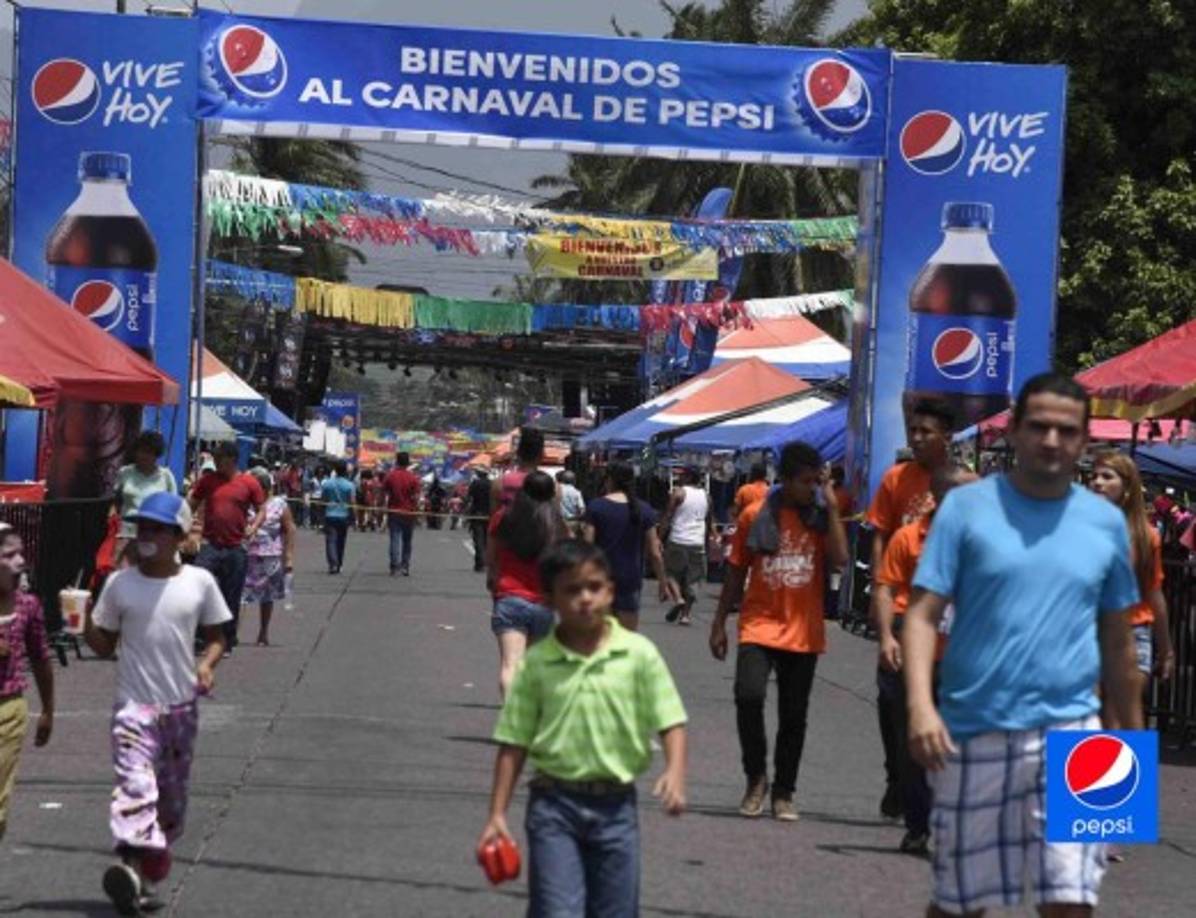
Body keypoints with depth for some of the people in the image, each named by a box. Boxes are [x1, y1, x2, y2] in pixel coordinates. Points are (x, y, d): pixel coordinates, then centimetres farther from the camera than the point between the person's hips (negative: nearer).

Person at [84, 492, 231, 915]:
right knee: (135, 782, -24)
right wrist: (87, 624, -13)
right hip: (134, 705, -2)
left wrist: (207, 664, -10)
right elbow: (105, 645, 6)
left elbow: (215, 636, 9)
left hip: (181, 707, 2)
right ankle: (133, 867, -41)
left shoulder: (199, 582, -1)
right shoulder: (120, 584, 0)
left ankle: (146, 876, 27)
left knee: (172, 798, 11)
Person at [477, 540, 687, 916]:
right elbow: (513, 744, 1)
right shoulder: (537, 662, -3)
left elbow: (670, 722, -3)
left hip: (615, 804, 1)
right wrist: (497, 815, -2)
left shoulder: (638, 653, -4)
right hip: (554, 804, -1)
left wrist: (675, 772, -21)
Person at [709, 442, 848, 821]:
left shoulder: (821, 516, 3)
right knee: (748, 696, -20)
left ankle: (783, 793, 21)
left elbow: (840, 558, -14)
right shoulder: (755, 516, 1)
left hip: (804, 633, 1)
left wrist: (831, 506, -12)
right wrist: (719, 624, 9)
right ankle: (756, 778, 1)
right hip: (759, 627, -1)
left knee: (793, 717, 6)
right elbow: (735, 573, 8)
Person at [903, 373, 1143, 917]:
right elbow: (923, 615, -6)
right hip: (972, 731, -1)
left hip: (1069, 733, 1)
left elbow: (1117, 641, 15)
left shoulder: (1106, 523, 7)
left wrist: (1133, 736, 17)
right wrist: (921, 705, -20)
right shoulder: (967, 506, -1)